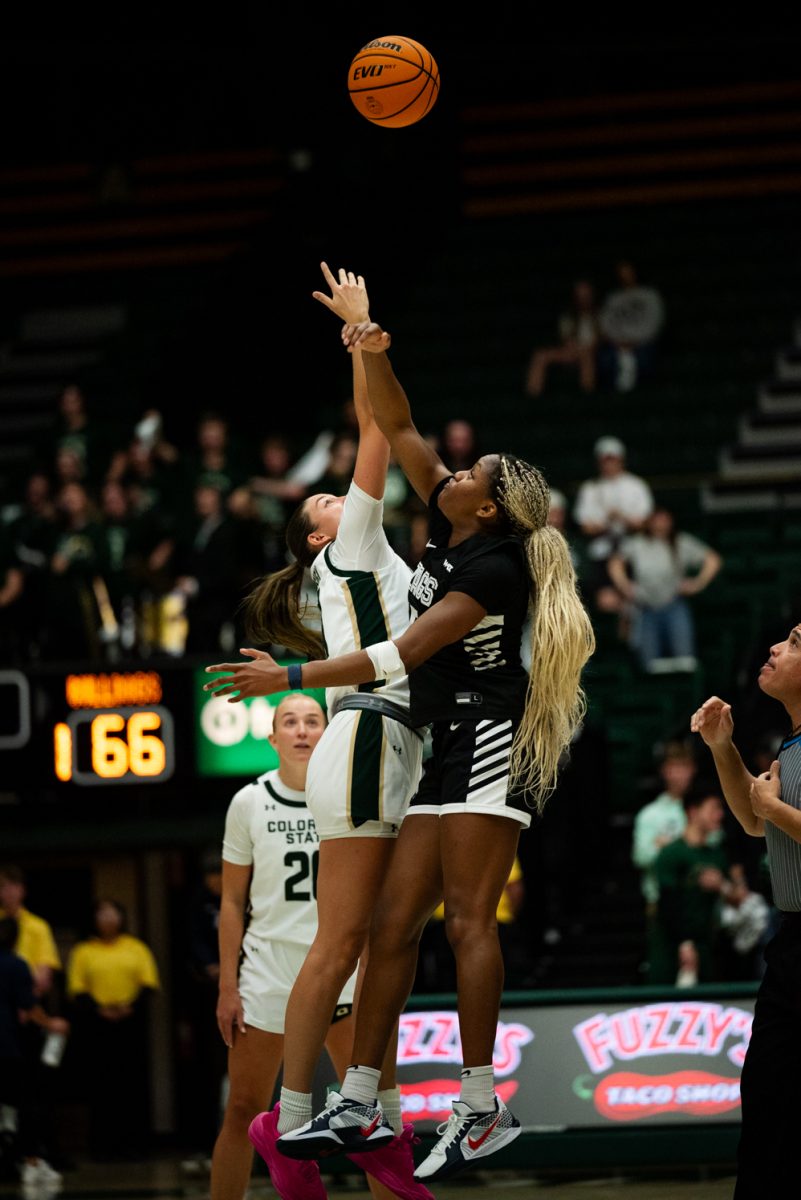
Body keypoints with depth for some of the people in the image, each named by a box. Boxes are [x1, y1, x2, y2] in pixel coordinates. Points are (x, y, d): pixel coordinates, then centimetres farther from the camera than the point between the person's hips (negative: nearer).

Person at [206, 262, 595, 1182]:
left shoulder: (492, 568, -13)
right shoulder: (451, 531, 12)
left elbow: (402, 655, -17)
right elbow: (400, 431, 17)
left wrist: (290, 677, -15)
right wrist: (370, 353, 2)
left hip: (491, 737, -9)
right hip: (448, 747, 9)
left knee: (468, 917, -15)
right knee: (393, 923, 4)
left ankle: (481, 1109, -17)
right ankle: (355, 1106, 3)